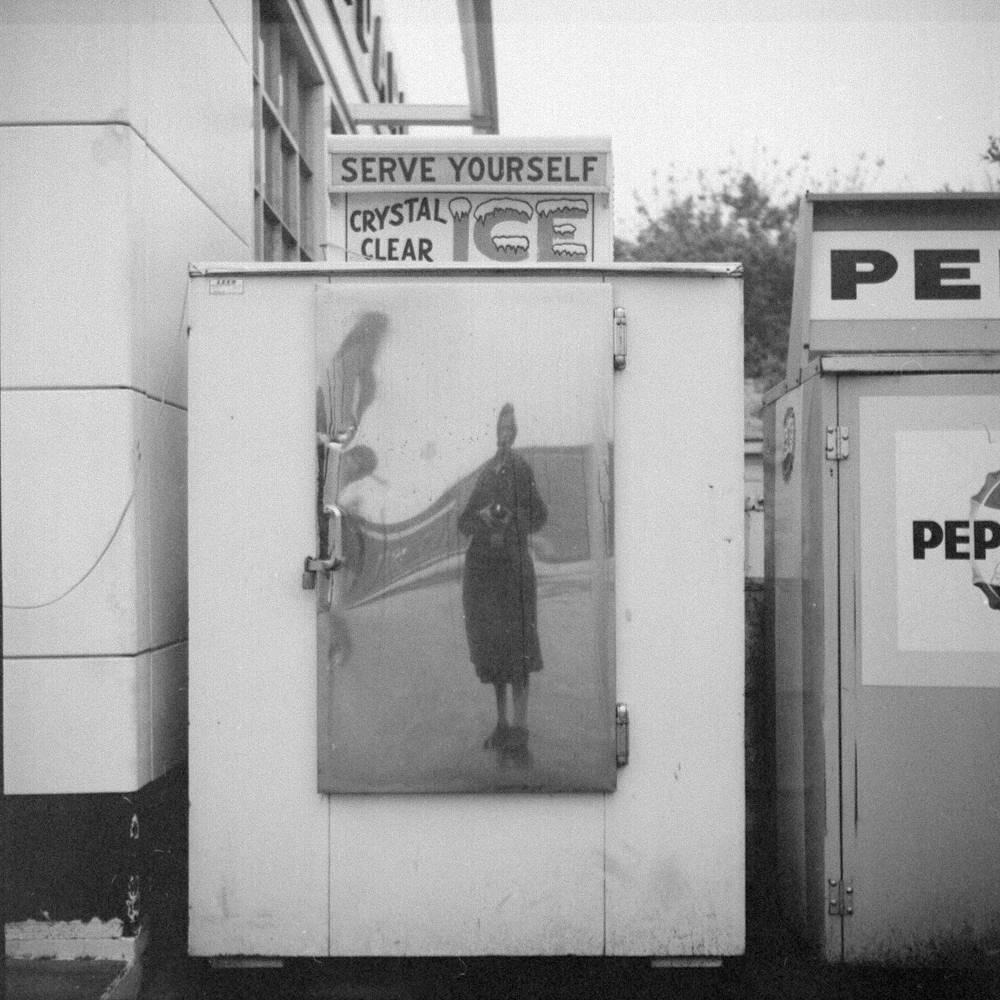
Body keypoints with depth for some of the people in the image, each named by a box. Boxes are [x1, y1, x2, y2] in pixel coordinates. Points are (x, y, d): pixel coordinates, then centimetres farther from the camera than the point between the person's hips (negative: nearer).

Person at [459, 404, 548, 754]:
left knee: (516, 643, -6)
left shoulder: (521, 469, -1)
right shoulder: (478, 470, 9)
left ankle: (521, 724, 0)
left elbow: (540, 516, 2)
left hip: (514, 563, -4)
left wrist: (512, 518, -15)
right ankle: (501, 722, 16)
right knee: (490, 643, 8)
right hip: (481, 564, 4)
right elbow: (463, 522, 12)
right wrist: (482, 516, -9)